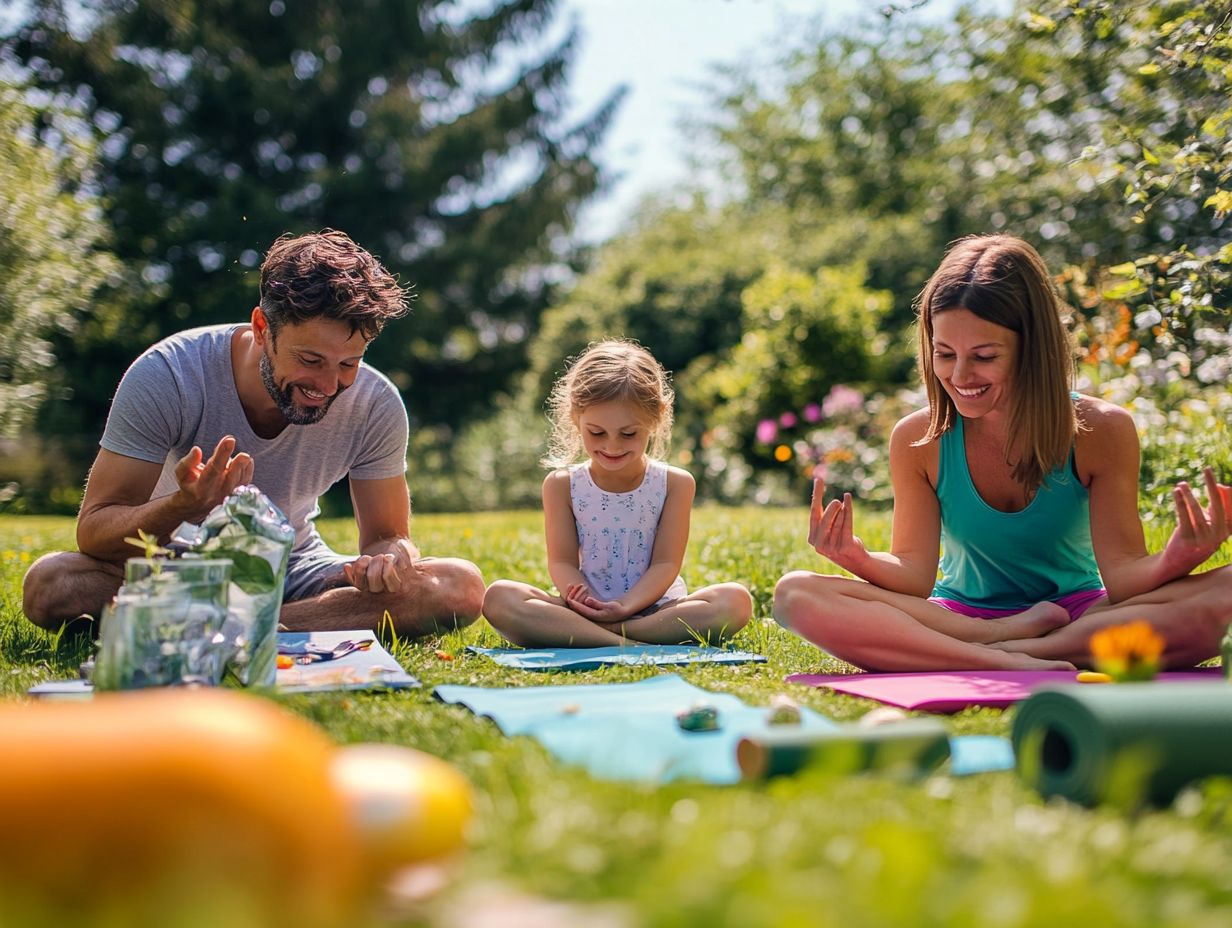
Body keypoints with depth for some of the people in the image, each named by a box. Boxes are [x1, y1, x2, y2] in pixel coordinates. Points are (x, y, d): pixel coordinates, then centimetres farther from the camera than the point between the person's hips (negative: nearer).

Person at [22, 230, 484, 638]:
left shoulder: (376, 405, -16)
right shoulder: (167, 376, -23)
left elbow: (387, 535, -5)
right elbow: (94, 529, -21)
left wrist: (389, 558, -31)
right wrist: (184, 506, -42)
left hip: (292, 570, 3)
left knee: (460, 587, -23)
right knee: (51, 584, -33)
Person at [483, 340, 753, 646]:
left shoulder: (675, 483, 1)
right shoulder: (562, 485, 3)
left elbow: (666, 564, -5)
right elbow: (562, 561, -2)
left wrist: (626, 606, -24)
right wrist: (582, 603, -25)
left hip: (654, 610, 1)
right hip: (587, 610, 0)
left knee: (736, 600, -29)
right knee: (499, 597, -25)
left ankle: (583, 634, -29)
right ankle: (630, 645, -35)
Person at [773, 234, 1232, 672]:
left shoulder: (1100, 431, -12)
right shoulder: (918, 440, -9)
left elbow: (1121, 573, -14)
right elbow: (914, 573, -10)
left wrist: (1172, 562, -37)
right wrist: (859, 559, -31)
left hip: (1079, 614, 0)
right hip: (958, 619, 0)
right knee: (796, 595, -26)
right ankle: (1015, 656, -26)